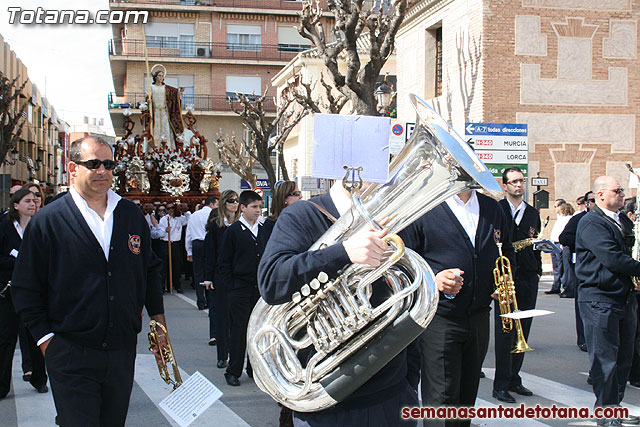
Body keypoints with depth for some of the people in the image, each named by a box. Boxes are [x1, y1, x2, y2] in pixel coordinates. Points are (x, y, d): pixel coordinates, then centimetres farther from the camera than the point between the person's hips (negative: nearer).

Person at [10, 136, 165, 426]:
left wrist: (157, 315, 8)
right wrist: (45, 337, -6)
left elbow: (150, 269, 16)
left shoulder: (131, 215, 7)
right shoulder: (47, 222, -5)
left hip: (122, 352, 4)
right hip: (70, 356, -4)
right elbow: (25, 288, -2)